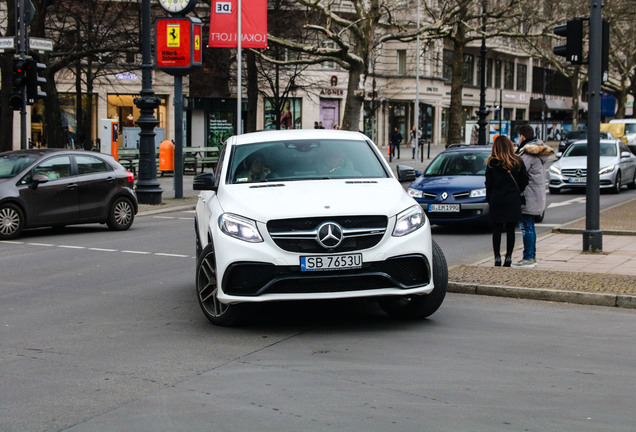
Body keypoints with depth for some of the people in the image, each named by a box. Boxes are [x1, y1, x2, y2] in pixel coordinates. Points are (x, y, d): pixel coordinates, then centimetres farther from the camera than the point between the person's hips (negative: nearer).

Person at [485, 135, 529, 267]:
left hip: (496, 201, -1)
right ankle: (508, 257, 8)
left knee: (496, 230, 5)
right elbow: (524, 181, 2)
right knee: (510, 230, 7)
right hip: (513, 202, 1)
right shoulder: (518, 162, -2)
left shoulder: (492, 164, -7)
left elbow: (489, 184, -2)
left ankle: (497, 258, 3)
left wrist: (489, 199, 9)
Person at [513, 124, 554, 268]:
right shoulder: (538, 150, 15)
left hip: (528, 197, -10)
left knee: (526, 227, -6)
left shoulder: (527, 153, -17)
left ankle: (528, 258, -5)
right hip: (537, 195, 10)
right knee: (529, 227, 15)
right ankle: (532, 257, 20)